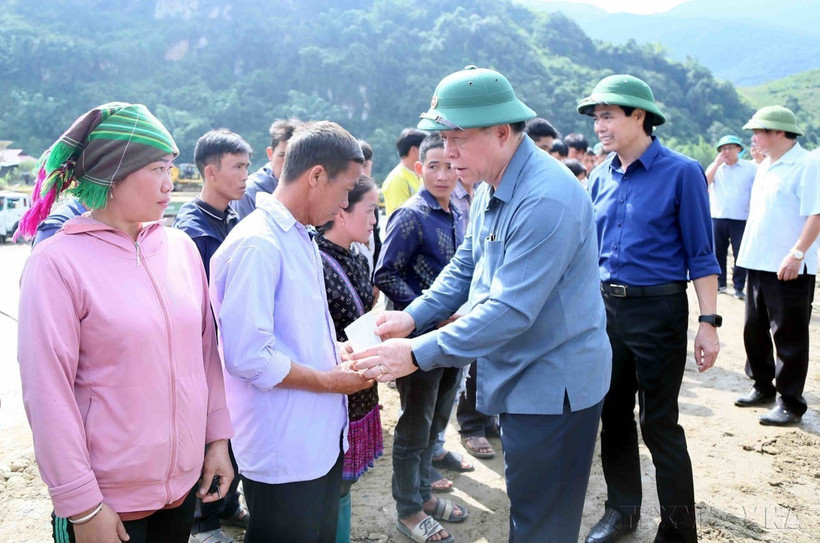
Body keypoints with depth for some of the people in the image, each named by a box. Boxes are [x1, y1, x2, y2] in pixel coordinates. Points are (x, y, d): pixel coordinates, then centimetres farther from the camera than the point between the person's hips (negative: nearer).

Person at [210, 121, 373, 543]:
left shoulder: (301, 238, 11)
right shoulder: (257, 245, -20)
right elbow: (248, 357, -26)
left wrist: (338, 354, 4)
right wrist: (330, 381, -16)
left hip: (321, 439, 9)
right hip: (284, 454, -9)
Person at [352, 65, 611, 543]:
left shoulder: (546, 199, -27)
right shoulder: (493, 188, 5)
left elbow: (511, 310, -29)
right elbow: (468, 264, 13)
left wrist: (419, 355, -27)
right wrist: (413, 317, -1)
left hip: (553, 385, -9)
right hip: (519, 378, 9)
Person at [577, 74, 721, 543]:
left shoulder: (681, 172, -9)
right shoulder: (602, 176, 6)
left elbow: (701, 255, -9)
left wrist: (709, 323, -13)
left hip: (658, 308, -5)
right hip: (606, 306, 6)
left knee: (659, 423, 2)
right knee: (613, 414, 15)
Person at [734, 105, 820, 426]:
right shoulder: (765, 167, 14)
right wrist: (748, 252, 17)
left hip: (789, 269, -8)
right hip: (758, 264, 8)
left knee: (789, 338, 1)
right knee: (754, 331, 16)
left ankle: (790, 402, 11)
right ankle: (762, 387, 31)